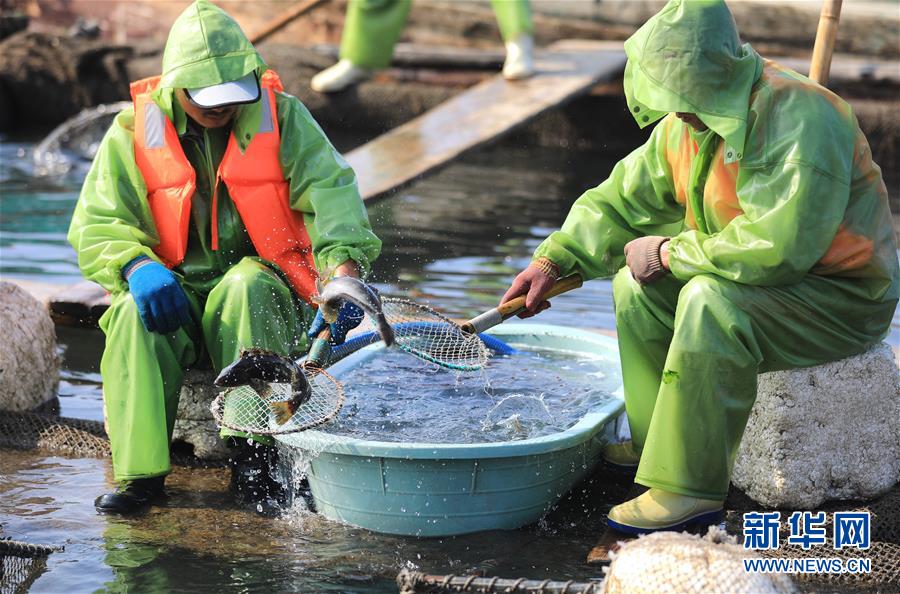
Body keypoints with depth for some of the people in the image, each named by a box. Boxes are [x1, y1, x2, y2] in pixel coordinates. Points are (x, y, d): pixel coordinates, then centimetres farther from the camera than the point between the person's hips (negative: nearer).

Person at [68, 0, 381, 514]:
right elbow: (95, 224, -5)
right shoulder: (135, 131, -2)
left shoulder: (283, 118, -4)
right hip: (176, 288, 1)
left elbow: (331, 189, -18)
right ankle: (140, 472, -30)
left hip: (263, 278, -1)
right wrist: (137, 265, -29)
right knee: (134, 315, -32)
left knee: (247, 288, -36)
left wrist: (344, 269, -38)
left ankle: (255, 451, -32)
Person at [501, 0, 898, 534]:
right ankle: (654, 440, 12)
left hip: (843, 301, -9)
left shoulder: (801, 120, -29)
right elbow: (622, 199, 11)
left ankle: (691, 488, -26)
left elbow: (777, 246, -36)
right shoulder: (686, 125, -1)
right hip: (772, 282, 9)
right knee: (638, 283, 3)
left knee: (711, 300, -31)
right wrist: (553, 261, -1)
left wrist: (670, 253, -24)